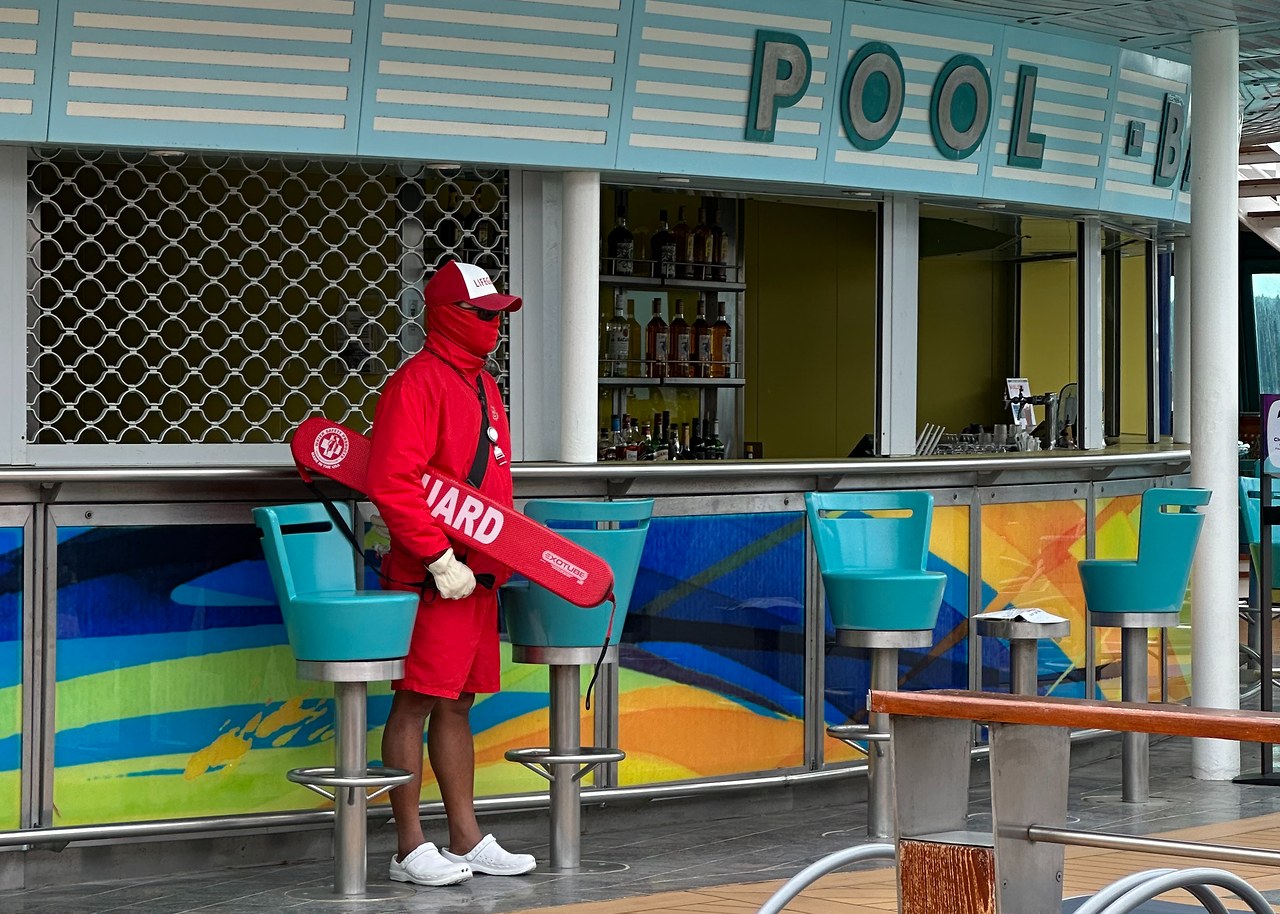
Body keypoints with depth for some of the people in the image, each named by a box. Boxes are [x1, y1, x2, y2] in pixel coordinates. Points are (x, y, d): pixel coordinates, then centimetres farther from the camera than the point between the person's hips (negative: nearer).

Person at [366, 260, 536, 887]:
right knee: (417, 701, -3)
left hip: (478, 574, 9)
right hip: (433, 576, -9)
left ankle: (467, 841, 19)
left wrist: (505, 557, 18)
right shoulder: (418, 382, -12)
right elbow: (391, 484, -20)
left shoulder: (482, 384, 17)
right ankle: (411, 849, 1)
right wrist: (439, 558, -21)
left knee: (457, 701, 13)